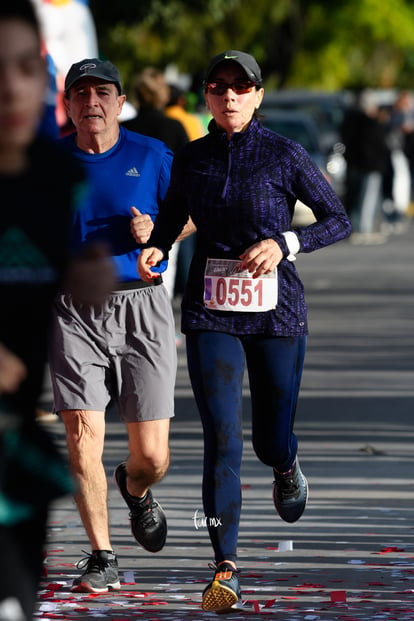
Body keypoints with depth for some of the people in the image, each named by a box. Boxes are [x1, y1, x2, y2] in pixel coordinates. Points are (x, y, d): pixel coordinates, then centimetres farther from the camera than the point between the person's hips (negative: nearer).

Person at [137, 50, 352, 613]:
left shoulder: (285, 156, -5)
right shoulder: (191, 160, 3)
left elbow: (339, 220, 0)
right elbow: (173, 213, 20)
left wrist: (284, 243, -15)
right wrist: (155, 248, -1)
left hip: (276, 313, -1)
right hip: (211, 314, 1)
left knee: (270, 441, 7)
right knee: (222, 439, -12)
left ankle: (286, 466, 47)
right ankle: (226, 569, -10)